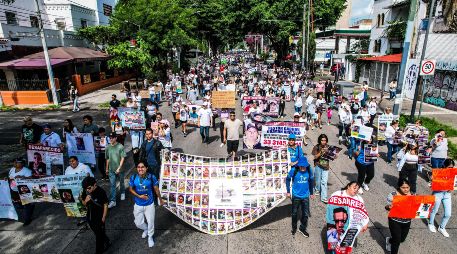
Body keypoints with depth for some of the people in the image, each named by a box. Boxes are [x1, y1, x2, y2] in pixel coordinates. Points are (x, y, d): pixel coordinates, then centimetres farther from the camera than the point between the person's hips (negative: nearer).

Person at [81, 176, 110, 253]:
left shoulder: (101, 192, -25)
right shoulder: (85, 191, -11)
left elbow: (105, 205, -15)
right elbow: (84, 204, 3)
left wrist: (103, 218, -11)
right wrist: (86, 201, -20)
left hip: (99, 218, -6)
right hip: (90, 217, 6)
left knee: (99, 236, 11)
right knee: (98, 233, 25)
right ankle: (107, 243, 49)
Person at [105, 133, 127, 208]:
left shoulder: (120, 147, -13)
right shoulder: (108, 147, 0)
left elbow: (123, 158, -13)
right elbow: (107, 159, 9)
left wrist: (119, 168, -18)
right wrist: (107, 168, 13)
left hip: (119, 169, -2)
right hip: (111, 170, 2)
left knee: (121, 182, 17)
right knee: (112, 185, 2)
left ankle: (122, 193, 43)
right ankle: (112, 201, 6)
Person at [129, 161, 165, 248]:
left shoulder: (151, 177, -20)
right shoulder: (133, 177, -15)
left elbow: (156, 189, -7)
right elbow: (130, 189, -2)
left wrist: (161, 200, 4)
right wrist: (139, 196, -17)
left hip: (149, 204, -2)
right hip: (138, 204, 2)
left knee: (150, 222, 13)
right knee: (138, 223, 15)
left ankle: (150, 237, 42)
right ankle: (146, 229, 51)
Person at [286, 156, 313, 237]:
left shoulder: (309, 171, -12)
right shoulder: (294, 170, -19)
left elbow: (311, 181, 5)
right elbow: (288, 179, -3)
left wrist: (311, 192, 13)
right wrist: (288, 191, -1)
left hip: (305, 196, 1)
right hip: (296, 195, -1)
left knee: (306, 214, 8)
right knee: (294, 213, 15)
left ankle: (302, 228, 33)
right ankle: (294, 228, 39)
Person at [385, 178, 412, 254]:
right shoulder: (393, 195, -17)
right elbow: (388, 207, -13)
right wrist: (388, 207, -37)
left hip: (407, 222, 5)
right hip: (395, 221, -5)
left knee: (402, 239, 21)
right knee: (397, 240, -1)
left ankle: (389, 240, 52)